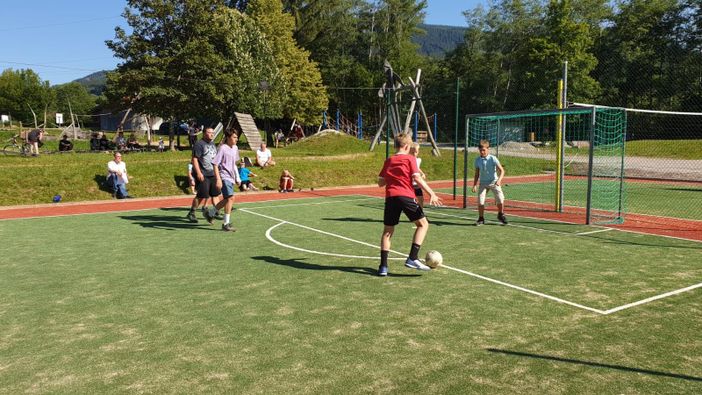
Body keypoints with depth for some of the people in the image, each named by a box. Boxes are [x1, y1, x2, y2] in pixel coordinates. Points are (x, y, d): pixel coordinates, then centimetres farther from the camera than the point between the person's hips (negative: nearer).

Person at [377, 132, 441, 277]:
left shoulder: (388, 161, 17)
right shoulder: (409, 158, 5)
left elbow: (380, 182, 17)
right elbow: (417, 178, -7)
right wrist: (431, 194, -10)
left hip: (390, 198, 4)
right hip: (406, 196, -4)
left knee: (387, 231, 11)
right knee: (423, 224, 9)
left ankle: (383, 266, 4)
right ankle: (412, 258, -4)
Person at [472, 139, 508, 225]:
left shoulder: (493, 159, -11)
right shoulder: (477, 160, -1)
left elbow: (502, 170, -13)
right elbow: (477, 174, 8)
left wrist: (499, 180, -29)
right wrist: (474, 185, 0)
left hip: (494, 182, -2)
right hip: (483, 183, 2)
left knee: (500, 199, -11)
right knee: (480, 201, -11)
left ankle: (500, 215, 18)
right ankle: (481, 219, 8)